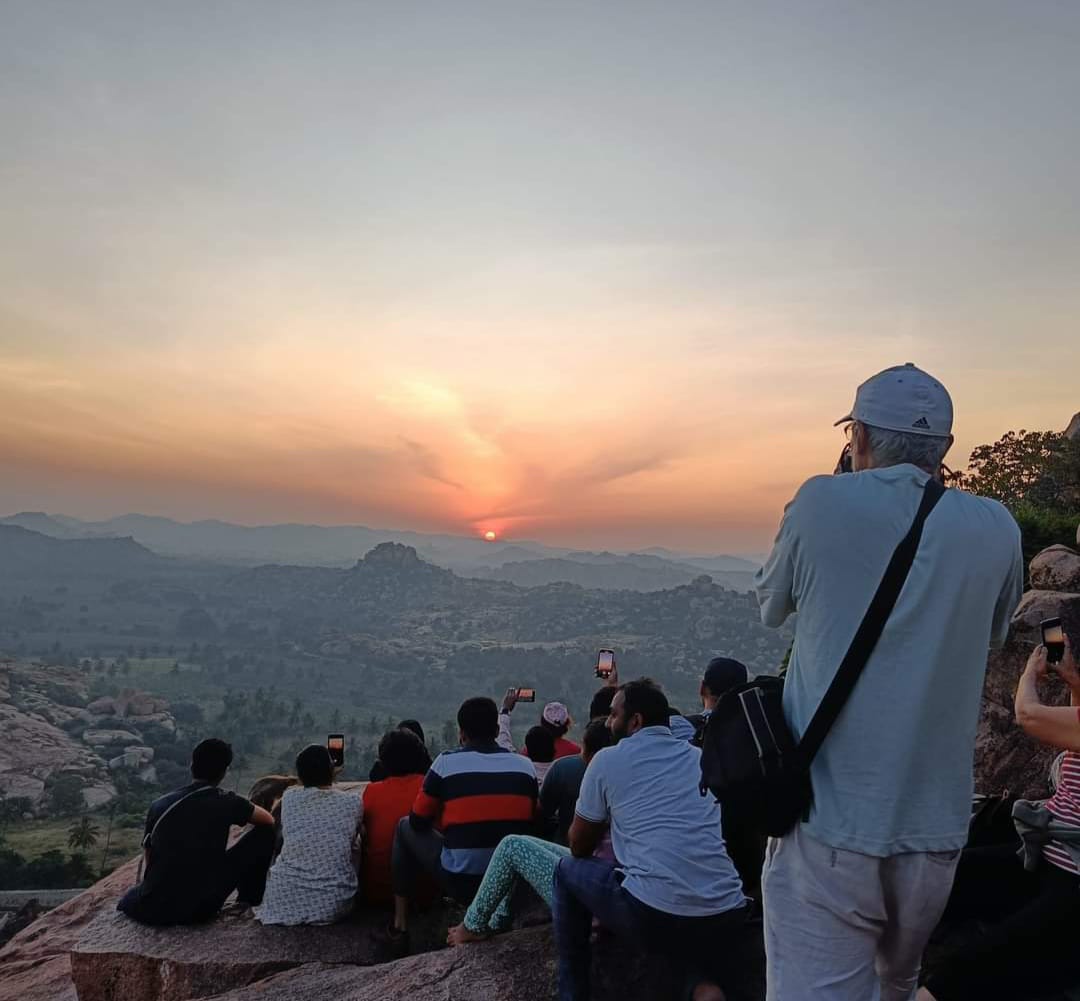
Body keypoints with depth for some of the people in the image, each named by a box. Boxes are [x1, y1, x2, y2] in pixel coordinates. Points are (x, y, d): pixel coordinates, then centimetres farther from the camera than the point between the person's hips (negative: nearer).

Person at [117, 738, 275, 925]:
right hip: (201, 908, -4)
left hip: (152, 909, 5)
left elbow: (148, 858, 12)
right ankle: (249, 902, 21)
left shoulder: (159, 804, 1)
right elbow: (268, 820, 6)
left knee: (127, 901, 41)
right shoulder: (226, 802, -10)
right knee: (265, 832, 8)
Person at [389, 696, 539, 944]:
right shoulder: (525, 766, 0)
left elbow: (418, 822, 3)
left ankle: (400, 924, 24)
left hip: (462, 882, -3)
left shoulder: (446, 762, -8)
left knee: (406, 828, 20)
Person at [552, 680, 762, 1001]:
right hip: (726, 918, 4)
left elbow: (579, 847, 15)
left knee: (567, 870, 21)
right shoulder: (704, 758, 17)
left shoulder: (608, 759, 4)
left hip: (652, 913, -3)